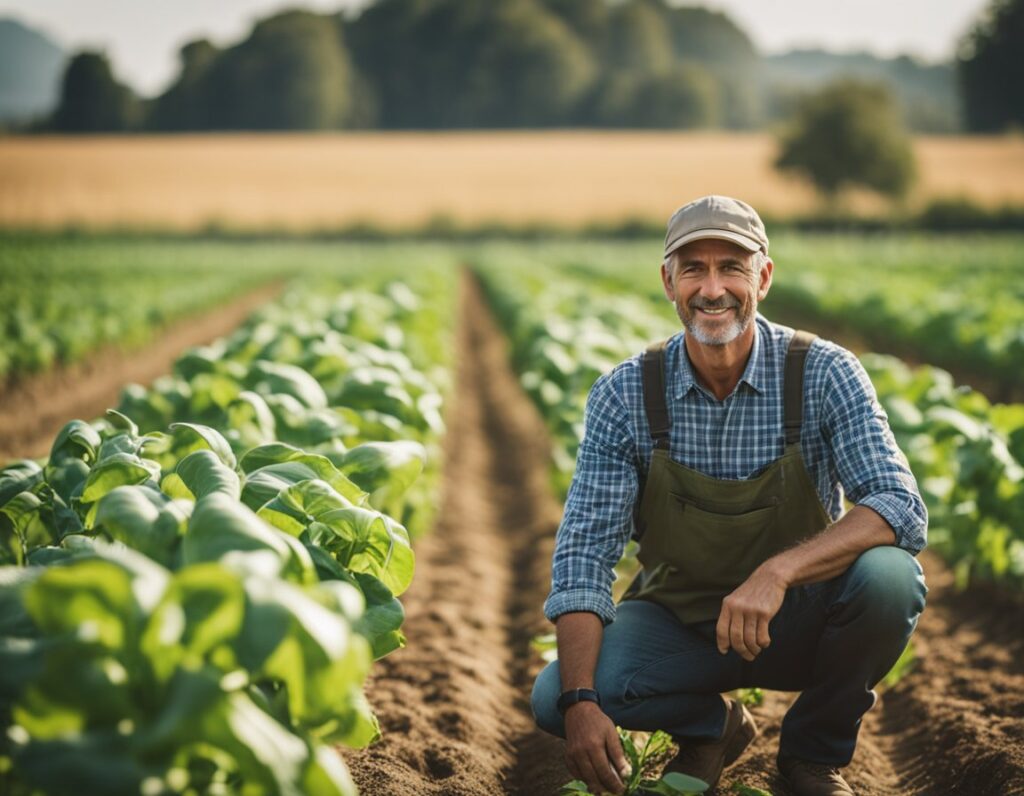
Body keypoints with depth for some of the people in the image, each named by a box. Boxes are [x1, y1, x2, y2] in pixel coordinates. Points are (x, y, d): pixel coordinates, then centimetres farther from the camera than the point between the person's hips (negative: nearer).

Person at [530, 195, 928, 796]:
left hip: (796, 622, -1)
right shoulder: (625, 396, -13)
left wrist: (778, 571, -43)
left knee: (888, 576, -32)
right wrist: (580, 702, -28)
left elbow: (901, 510, -27)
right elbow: (586, 552, -14)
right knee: (555, 695, -25)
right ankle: (712, 725, 9)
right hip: (678, 621, 1)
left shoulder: (825, 375, -16)